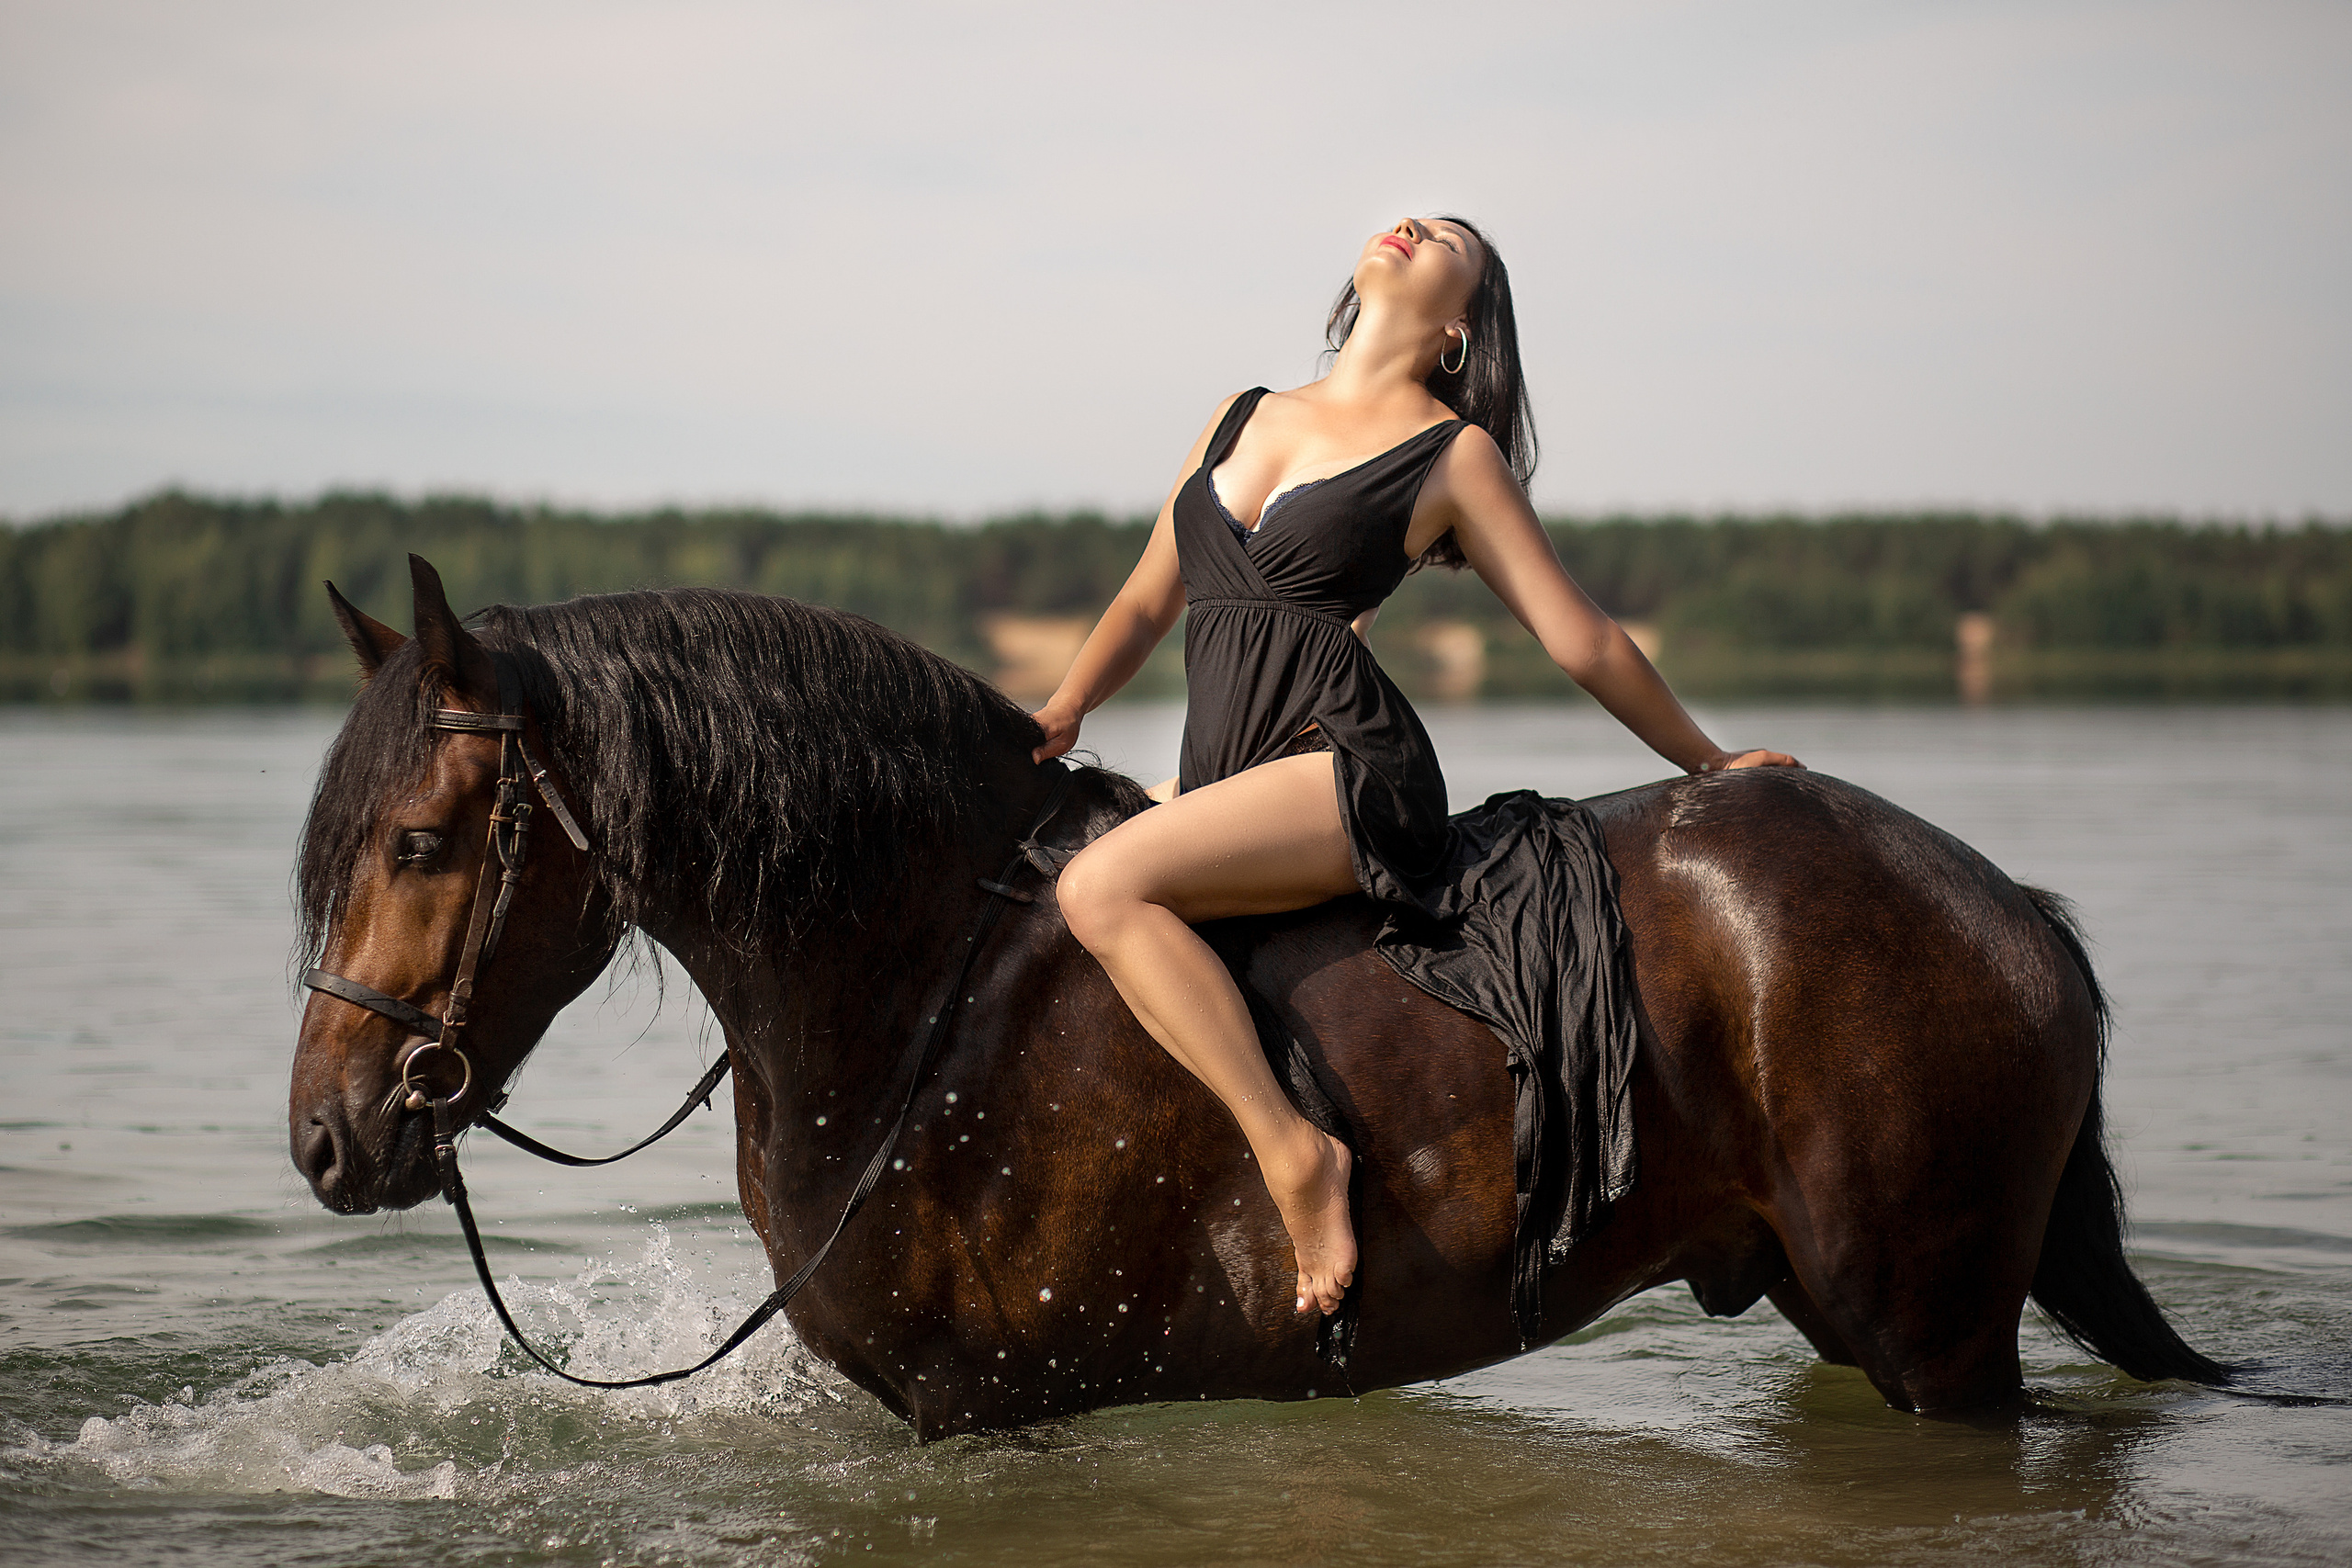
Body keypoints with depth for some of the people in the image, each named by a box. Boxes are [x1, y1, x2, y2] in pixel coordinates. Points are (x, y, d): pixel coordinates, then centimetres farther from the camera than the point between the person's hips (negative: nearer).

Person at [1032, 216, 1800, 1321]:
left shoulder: (1455, 455, 4)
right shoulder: (1243, 419, 21)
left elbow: (1581, 641, 10)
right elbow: (1147, 603, 25)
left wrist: (1708, 765, 14)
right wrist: (1063, 712, 10)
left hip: (1344, 763, -7)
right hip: (1220, 771, 7)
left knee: (1103, 886, -29)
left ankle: (1295, 1152, -26)